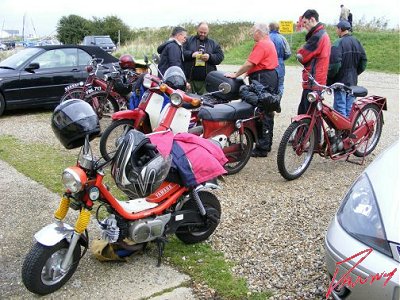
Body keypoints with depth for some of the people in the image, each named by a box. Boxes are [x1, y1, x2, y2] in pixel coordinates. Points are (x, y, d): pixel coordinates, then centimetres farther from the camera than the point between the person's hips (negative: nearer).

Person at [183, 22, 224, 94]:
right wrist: (191, 54, -16)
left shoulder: (213, 43, 17)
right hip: (190, 78, 0)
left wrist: (210, 57, -10)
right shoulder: (189, 40, 12)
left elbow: (220, 56, 8)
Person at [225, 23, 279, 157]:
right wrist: (249, 72, 13)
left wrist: (235, 74, -11)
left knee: (262, 114, -9)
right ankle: (266, 144, 23)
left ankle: (262, 148, -7)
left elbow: (249, 63, -19)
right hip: (271, 77, 11)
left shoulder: (261, 44, -13)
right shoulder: (269, 43, 21)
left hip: (263, 79, -11)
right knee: (267, 112, 15)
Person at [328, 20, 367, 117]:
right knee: (350, 110, 14)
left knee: (340, 111, -4)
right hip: (352, 82, 7)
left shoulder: (338, 43, -14)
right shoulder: (357, 42, 10)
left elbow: (335, 65, -21)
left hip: (340, 81, -7)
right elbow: (363, 63, 13)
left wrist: (329, 79, -9)